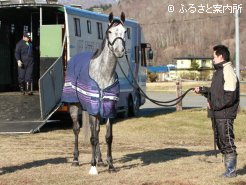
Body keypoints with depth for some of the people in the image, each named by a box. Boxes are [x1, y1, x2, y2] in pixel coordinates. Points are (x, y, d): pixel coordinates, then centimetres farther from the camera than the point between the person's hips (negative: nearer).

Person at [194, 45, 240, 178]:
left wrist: (214, 105, -16)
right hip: (216, 114, 10)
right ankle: (229, 169, 21)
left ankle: (231, 171, 2)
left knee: (227, 142, -4)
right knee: (220, 142, 13)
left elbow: (229, 96, -20)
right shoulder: (218, 72, 16)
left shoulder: (228, 72, -15)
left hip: (225, 115, -10)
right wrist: (202, 90, 11)